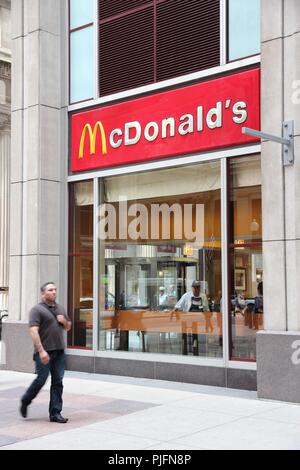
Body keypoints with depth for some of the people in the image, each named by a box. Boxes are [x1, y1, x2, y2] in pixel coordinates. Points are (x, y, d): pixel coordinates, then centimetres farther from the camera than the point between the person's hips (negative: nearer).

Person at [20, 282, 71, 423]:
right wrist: (41, 351, -24)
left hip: (59, 351, 6)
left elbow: (68, 327, 25)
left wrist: (64, 321, 1)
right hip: (44, 352, -6)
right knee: (41, 380, -4)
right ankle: (25, 402, 20)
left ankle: (55, 413, 8)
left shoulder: (60, 308, 16)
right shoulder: (37, 309, -6)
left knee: (58, 382, 3)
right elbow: (33, 331, -16)